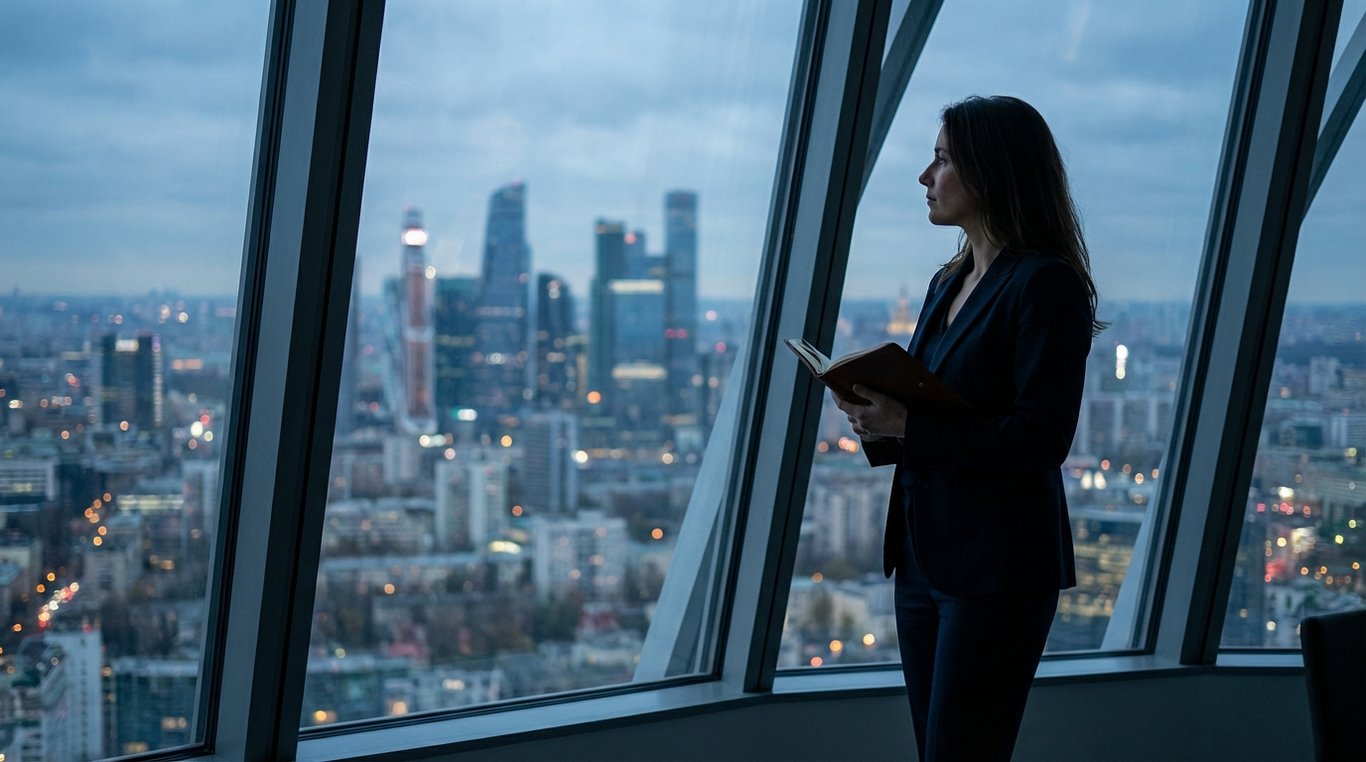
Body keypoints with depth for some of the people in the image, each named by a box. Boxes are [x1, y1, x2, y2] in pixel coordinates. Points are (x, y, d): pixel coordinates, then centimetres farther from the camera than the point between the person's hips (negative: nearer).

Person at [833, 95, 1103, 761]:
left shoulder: (1045, 285, -12)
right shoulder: (948, 284, 16)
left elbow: (1040, 440, -19)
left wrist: (907, 426, -20)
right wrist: (877, 419, -2)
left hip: (997, 570, -9)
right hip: (924, 557, 9)